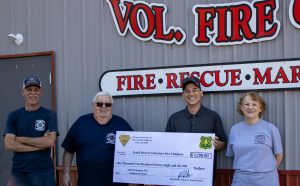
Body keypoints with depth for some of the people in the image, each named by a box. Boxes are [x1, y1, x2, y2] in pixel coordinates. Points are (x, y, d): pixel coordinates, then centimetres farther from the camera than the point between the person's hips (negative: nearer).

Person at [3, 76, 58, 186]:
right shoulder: (13, 116, 3)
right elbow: (9, 145, -8)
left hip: (44, 172, 0)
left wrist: (21, 139, -10)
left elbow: (50, 141, -13)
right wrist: (40, 144, -12)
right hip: (19, 173, 1)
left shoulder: (49, 115, 0)